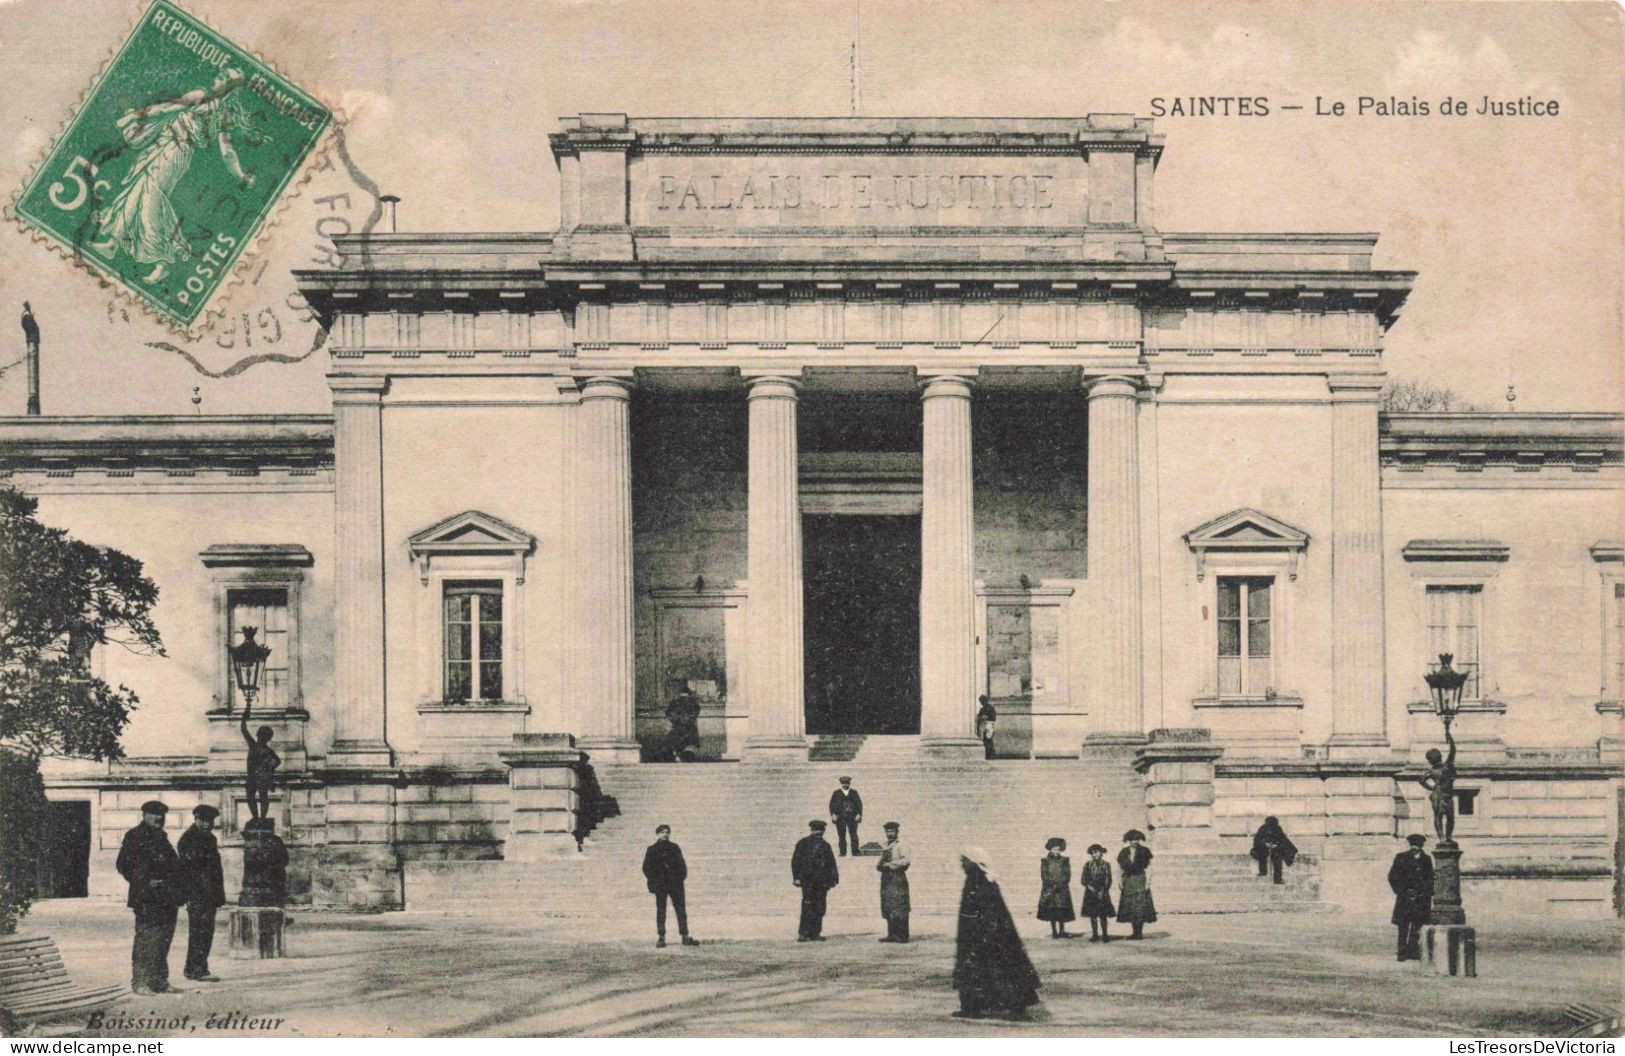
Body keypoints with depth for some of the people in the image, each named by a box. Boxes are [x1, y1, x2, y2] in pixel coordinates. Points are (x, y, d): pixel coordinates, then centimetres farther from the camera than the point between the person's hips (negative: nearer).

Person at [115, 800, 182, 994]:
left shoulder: (161, 838, 21)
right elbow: (123, 865, -8)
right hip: (146, 900, -8)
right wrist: (145, 882, -12)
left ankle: (160, 982, 17)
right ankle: (140, 982, -5)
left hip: (166, 899, 8)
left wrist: (177, 893, 15)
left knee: (163, 940, 11)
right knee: (146, 939, -8)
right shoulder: (135, 836, -4)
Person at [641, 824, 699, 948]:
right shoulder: (652, 850, 3)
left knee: (681, 910, 1)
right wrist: (654, 881, -9)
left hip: (675, 884, 2)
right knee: (661, 911, 1)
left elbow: (682, 864, 13)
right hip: (660, 885, -2)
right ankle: (661, 938, 5)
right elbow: (646, 868, 1)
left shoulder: (675, 848, 11)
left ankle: (685, 936, 3)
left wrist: (681, 877, -2)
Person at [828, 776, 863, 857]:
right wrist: (833, 815, -7)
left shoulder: (854, 792, 12)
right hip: (840, 818, 0)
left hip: (852, 817, 0)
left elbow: (859, 804, 10)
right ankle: (842, 852, 0)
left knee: (854, 835, -7)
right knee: (842, 836, -3)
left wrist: (859, 814, -2)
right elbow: (832, 804, 5)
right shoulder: (836, 793, 10)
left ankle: (855, 852, -3)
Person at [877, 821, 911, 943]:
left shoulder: (900, 846, -3)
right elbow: (879, 864, 22)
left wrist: (890, 864, -15)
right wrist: (880, 865, -1)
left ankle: (902, 936, -7)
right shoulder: (884, 848, 18)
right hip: (886, 880, 7)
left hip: (897, 879, -7)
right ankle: (892, 935, 11)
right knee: (888, 909, 6)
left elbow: (906, 860, -16)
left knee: (899, 909, -8)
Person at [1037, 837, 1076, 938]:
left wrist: (1059, 885, -11)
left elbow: (1067, 875, 1)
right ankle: (1054, 932, 6)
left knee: (1062, 911, -2)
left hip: (1062, 889, 0)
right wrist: (1052, 886, -12)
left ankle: (1062, 931, 4)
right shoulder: (1045, 861, 5)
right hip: (1049, 890, 0)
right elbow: (1043, 876, 0)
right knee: (1051, 912, 0)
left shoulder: (1065, 861, 6)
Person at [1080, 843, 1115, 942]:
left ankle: (1105, 935, 4)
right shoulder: (1088, 865, 6)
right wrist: (1090, 887, -11)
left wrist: (1102, 891, -10)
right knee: (1092, 914, 1)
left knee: (1103, 915, -3)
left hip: (1102, 893, -2)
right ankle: (1095, 935, 7)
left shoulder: (1106, 865, 1)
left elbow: (1108, 880, -1)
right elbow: (1084, 879, 4)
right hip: (1091, 893, 2)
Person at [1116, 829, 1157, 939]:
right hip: (1127, 881, 4)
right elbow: (1119, 867, 11)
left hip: (1140, 880, -4)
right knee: (1130, 907, 3)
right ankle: (1134, 932, 8)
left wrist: (1148, 880, -10)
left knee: (1140, 907, -9)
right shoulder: (1124, 852, 9)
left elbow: (1150, 866, -2)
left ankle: (1139, 932, -7)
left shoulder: (1144, 851, 0)